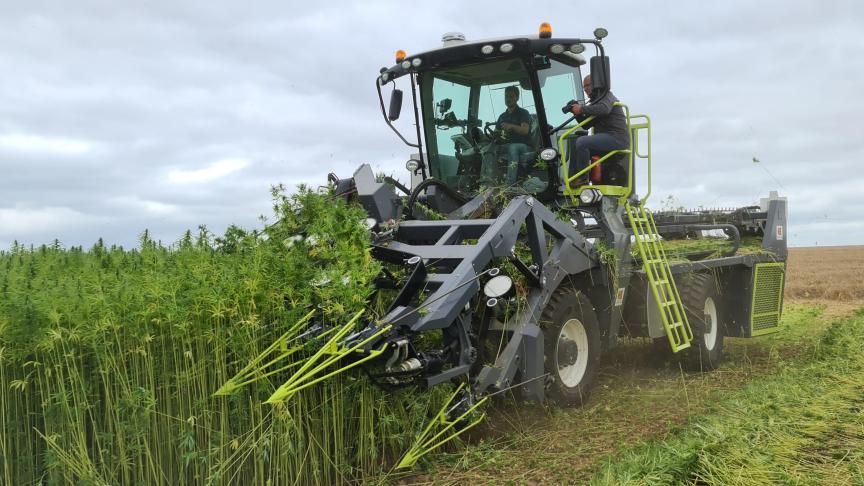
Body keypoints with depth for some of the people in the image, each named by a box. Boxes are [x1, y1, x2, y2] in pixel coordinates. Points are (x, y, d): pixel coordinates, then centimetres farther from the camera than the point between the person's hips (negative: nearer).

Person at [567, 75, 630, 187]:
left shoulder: (607, 96, -1)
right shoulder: (595, 101, 27)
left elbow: (604, 109, -26)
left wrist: (582, 109, -20)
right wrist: (577, 113, 5)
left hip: (616, 138, -10)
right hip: (605, 137, 10)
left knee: (582, 142, -26)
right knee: (574, 144, 3)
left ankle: (583, 178, -21)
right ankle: (572, 177, -5)